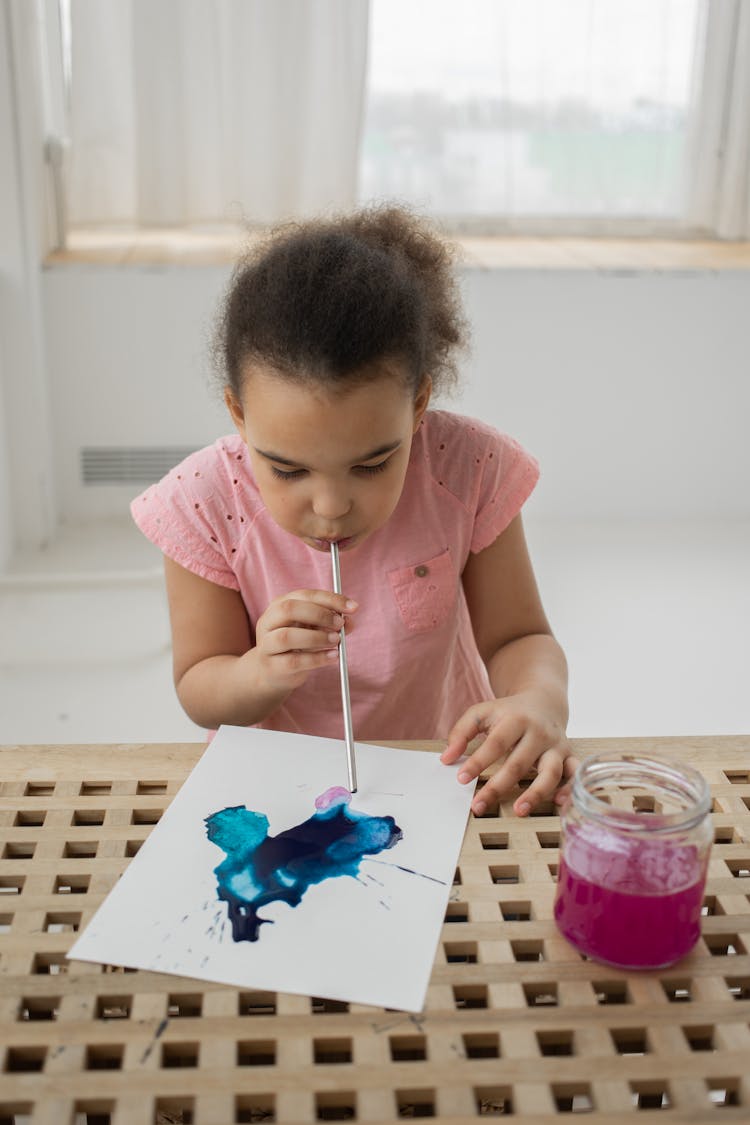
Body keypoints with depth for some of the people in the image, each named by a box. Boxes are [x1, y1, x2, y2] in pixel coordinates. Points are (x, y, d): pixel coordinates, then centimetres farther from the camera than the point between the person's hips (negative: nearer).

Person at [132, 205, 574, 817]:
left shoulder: (468, 468, -17)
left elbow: (517, 637, -6)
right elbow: (197, 690, -7)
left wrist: (539, 700, -27)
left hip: (441, 768, 1)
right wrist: (262, 674, -27)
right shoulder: (205, 502, -17)